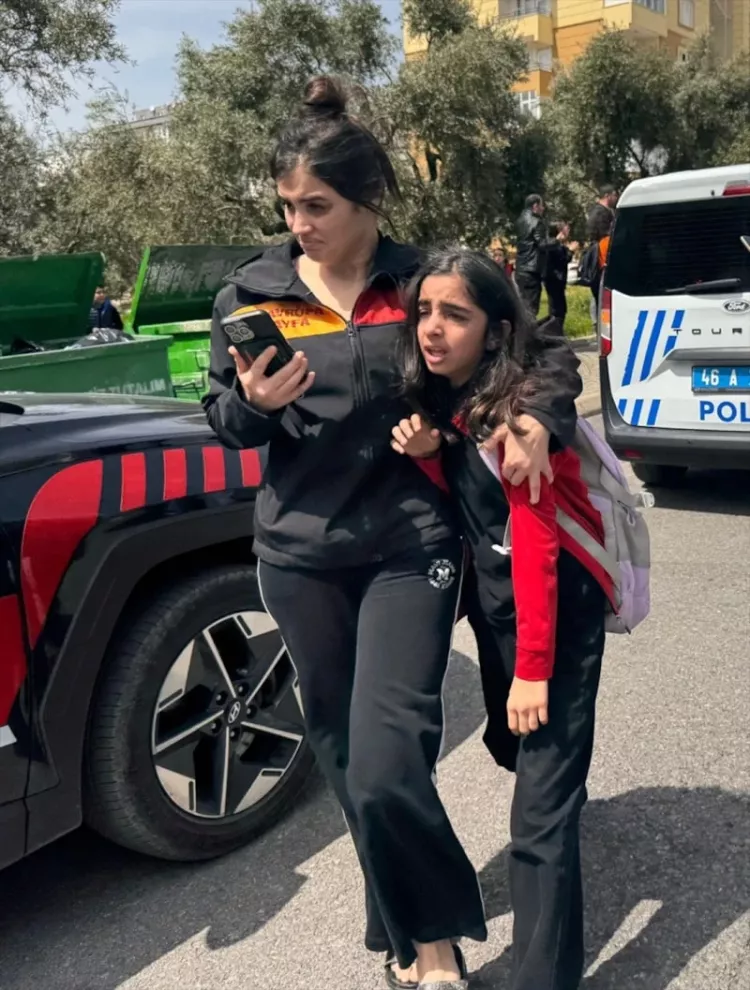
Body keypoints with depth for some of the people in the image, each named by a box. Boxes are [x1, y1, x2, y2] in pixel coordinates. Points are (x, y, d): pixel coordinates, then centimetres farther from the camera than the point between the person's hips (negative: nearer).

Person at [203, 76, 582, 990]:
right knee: (345, 759, 13)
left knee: (386, 766, -12)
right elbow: (223, 420, 9)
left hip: (411, 547, -3)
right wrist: (253, 403, -13)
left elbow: (546, 351, 4)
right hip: (300, 554, 3)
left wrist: (537, 418, -16)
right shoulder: (250, 294, 3)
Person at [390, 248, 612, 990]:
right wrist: (426, 456, -14)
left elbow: (534, 545, -22)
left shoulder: (516, 405, -20)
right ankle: (561, 787, 61)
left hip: (558, 610, -8)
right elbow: (456, 507, 4)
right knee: (510, 746, 29)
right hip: (492, 600, 8)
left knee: (539, 817, -8)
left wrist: (533, 667, -22)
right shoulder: (439, 401, 3)